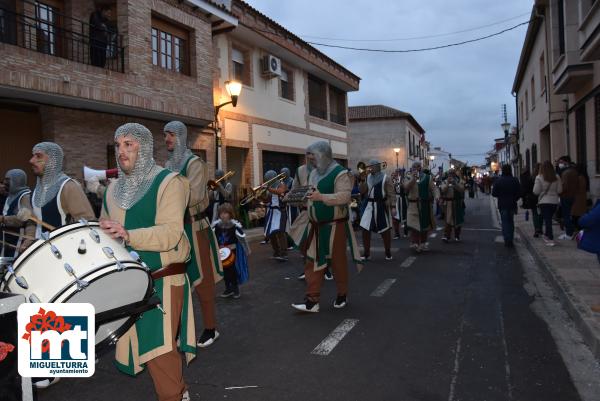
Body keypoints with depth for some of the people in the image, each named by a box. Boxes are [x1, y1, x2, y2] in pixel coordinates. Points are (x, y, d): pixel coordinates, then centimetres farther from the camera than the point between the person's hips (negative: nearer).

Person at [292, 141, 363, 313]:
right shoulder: (314, 173, 13)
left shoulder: (340, 173, -13)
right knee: (312, 262, 3)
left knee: (338, 262, 7)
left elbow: (344, 197, -24)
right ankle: (312, 300, 7)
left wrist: (321, 197, -34)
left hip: (334, 225, -7)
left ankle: (342, 295, 26)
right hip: (315, 226, 7)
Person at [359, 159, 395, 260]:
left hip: (382, 206, -4)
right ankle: (366, 253, 15)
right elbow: (362, 192, 4)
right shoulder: (367, 177, 9)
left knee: (385, 230, 6)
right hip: (370, 206, 5)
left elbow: (391, 194, -7)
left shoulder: (385, 178, -6)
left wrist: (390, 206, -15)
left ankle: (388, 253, 22)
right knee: (365, 230, 2)